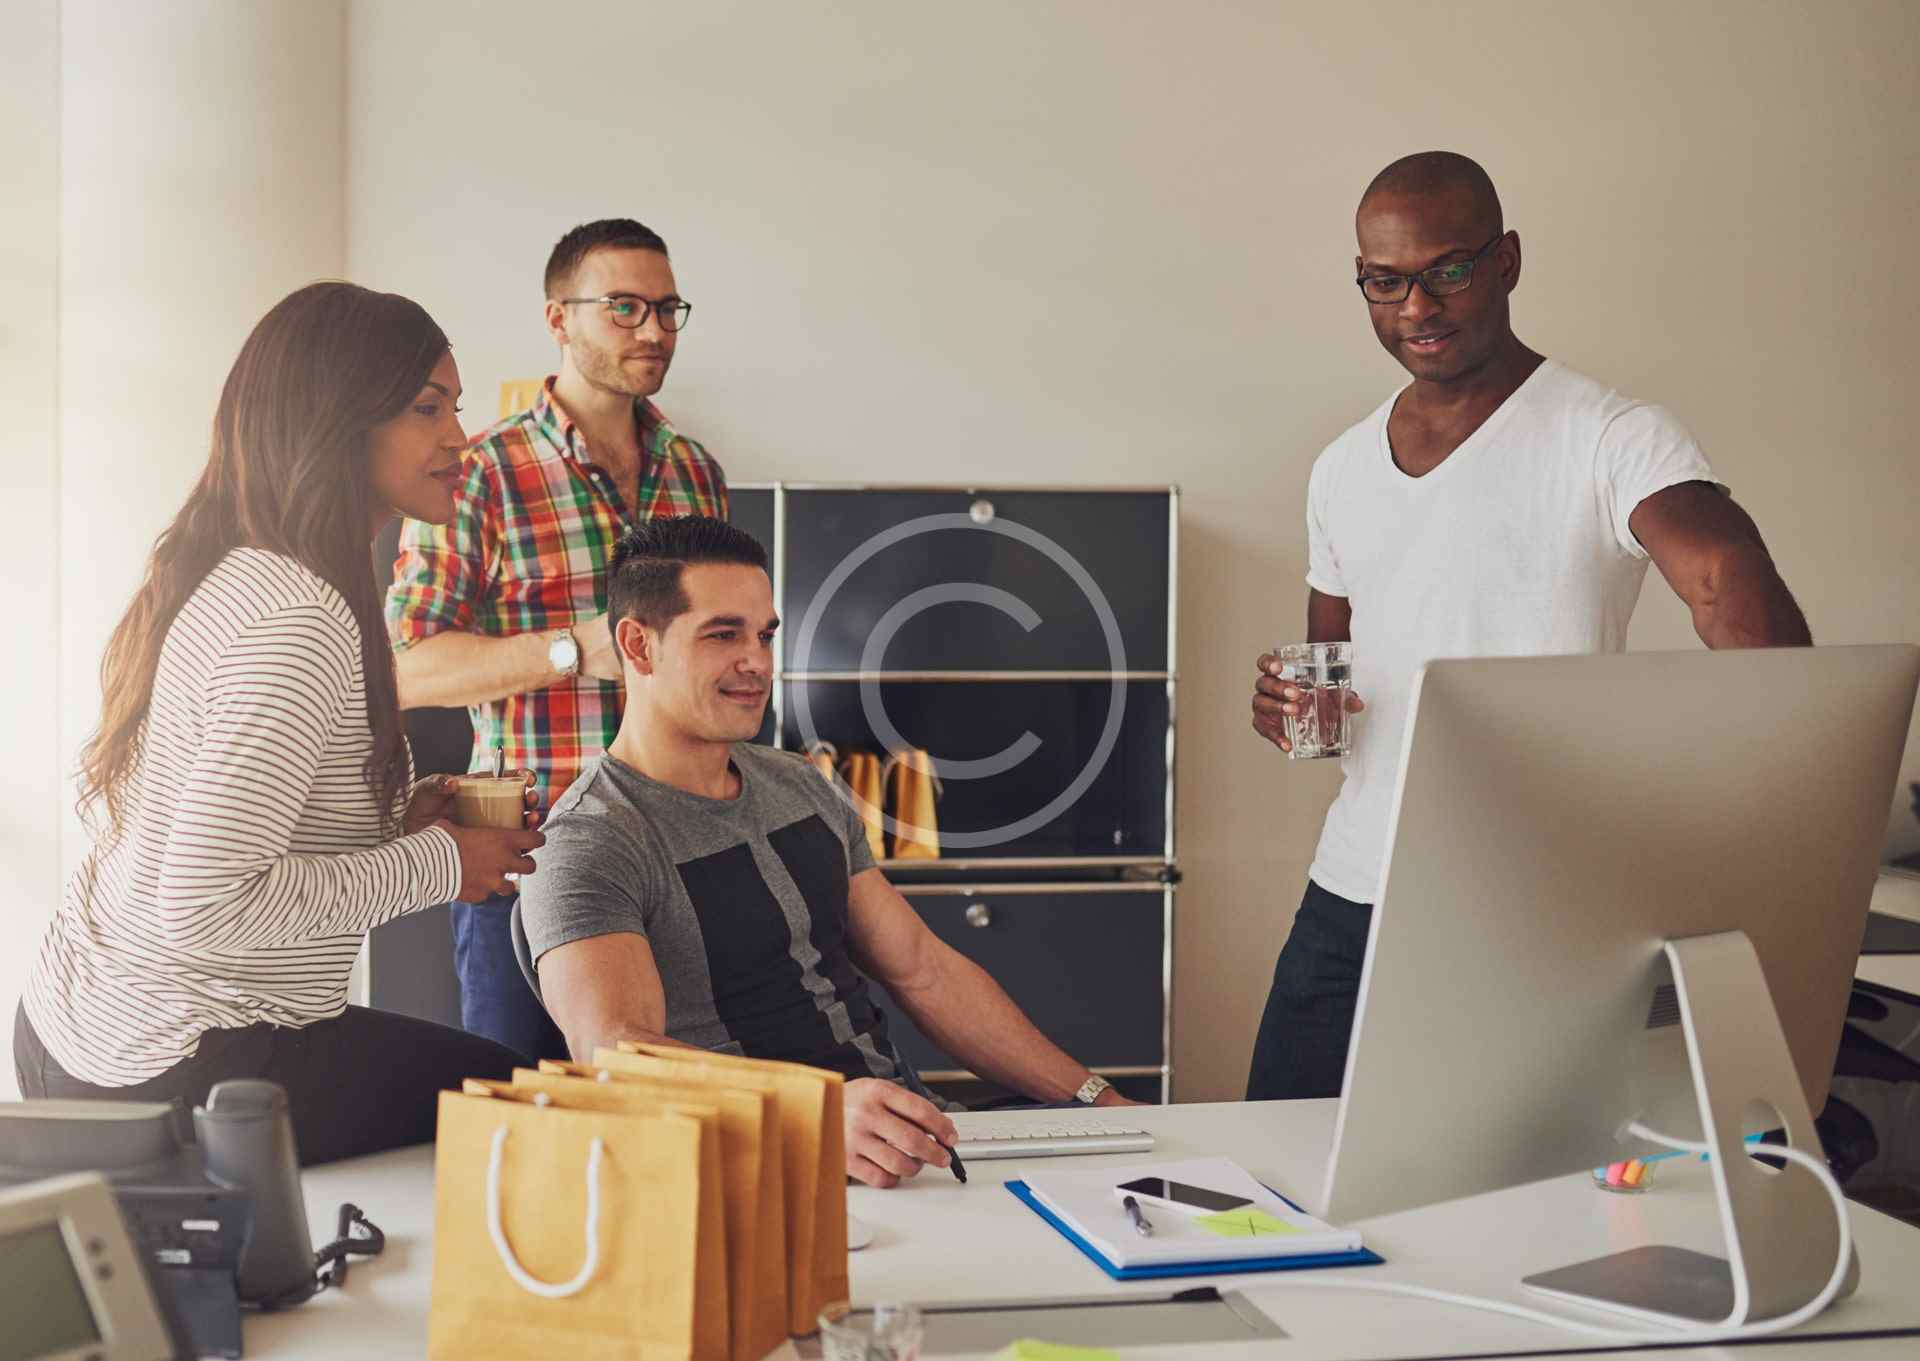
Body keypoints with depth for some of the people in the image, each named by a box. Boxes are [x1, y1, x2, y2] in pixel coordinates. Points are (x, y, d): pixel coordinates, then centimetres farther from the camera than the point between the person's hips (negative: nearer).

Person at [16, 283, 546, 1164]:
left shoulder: (227, 580, 8)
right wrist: (434, 862, -18)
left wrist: (394, 818, 5)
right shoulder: (298, 625, -24)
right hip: (168, 1077, -10)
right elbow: (205, 904, -29)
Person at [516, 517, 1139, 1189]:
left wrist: (1099, 1101, 11)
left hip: (910, 1134, 8)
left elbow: (925, 972, 18)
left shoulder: (801, 789, 16)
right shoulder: (589, 848, -12)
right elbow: (613, 1054, -29)